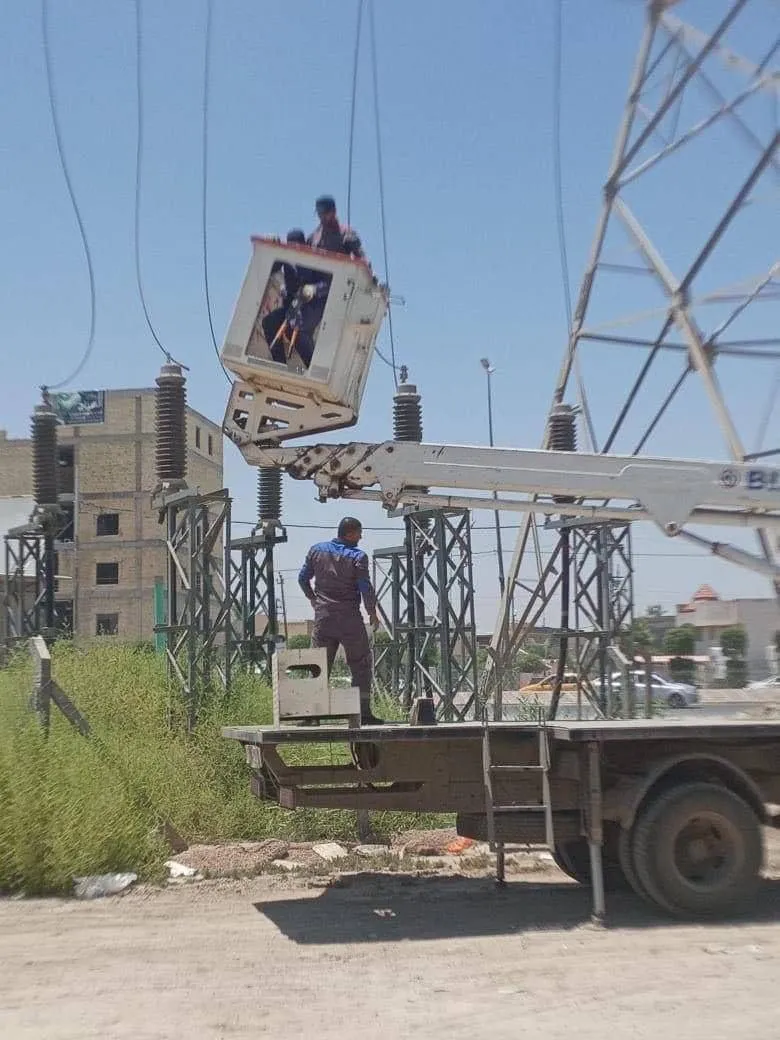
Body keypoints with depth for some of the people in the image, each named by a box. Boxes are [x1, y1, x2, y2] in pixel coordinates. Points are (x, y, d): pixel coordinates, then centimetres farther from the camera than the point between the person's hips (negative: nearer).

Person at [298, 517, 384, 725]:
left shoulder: (317, 550, 6)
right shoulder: (357, 557, -9)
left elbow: (302, 578, 11)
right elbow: (366, 588, -11)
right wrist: (372, 613, 3)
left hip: (322, 616, 4)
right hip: (349, 618, -4)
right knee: (360, 664, 5)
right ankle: (364, 712, 4)